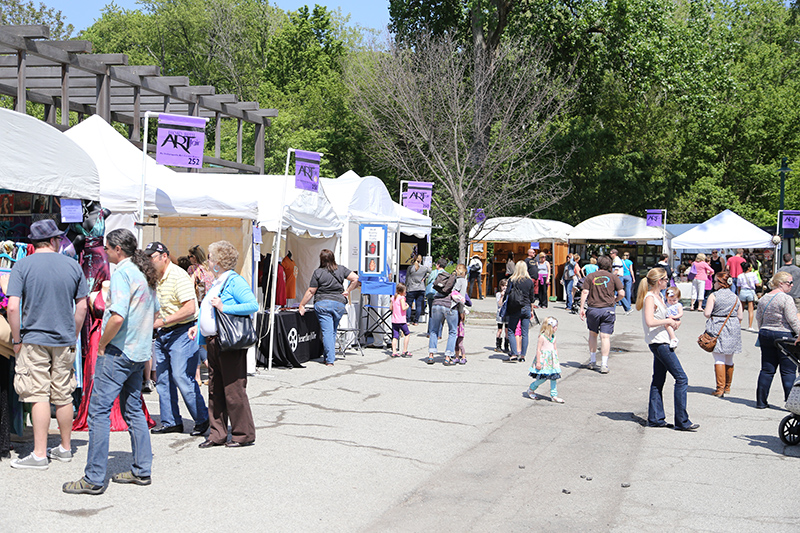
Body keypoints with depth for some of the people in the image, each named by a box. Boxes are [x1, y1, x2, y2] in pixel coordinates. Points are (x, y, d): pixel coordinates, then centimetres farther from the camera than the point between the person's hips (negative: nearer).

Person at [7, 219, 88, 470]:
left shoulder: (22, 265, -5)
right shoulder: (73, 266, 2)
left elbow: (13, 307, -12)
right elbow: (81, 307, 5)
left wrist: (16, 339, -2)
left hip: (34, 339, -3)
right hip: (65, 341, 3)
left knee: (38, 395, -1)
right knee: (63, 395, 11)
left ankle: (39, 454, 0)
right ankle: (65, 448, 22)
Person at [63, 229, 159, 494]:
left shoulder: (122, 273, -15)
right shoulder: (146, 273, 12)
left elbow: (118, 317, -26)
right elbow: (155, 312, 23)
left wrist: (102, 344, -13)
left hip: (118, 352, -9)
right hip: (139, 352, 9)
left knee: (99, 410, -5)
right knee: (133, 409, 16)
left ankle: (94, 478, -4)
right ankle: (141, 470, 19)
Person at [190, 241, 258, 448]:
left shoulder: (235, 281, -11)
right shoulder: (216, 283, 18)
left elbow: (253, 305, -22)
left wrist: (223, 308, -22)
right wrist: (198, 327, 15)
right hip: (214, 342, 10)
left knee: (233, 389, -3)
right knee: (215, 389, 12)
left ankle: (244, 435, 7)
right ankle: (217, 434, 20)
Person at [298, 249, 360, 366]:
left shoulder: (318, 272, -4)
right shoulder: (341, 269, 5)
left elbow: (310, 292, -2)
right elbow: (355, 278, 0)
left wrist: (302, 305, 6)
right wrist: (347, 291, 8)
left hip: (323, 303, -3)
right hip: (339, 303, 3)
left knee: (327, 332, -4)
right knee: (333, 331, 16)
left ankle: (329, 360, -9)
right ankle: (327, 356, 21)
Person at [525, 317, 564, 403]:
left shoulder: (553, 337, 8)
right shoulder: (542, 337, -14)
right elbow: (538, 349, -14)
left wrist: (557, 360, 18)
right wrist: (538, 362, -16)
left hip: (552, 360, 7)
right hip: (543, 359, -7)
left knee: (554, 377, 4)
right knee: (543, 377, -6)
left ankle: (554, 395, 11)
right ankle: (531, 388, 19)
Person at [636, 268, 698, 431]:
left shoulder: (658, 297, 15)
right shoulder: (650, 298, -15)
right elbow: (650, 321, -27)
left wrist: (672, 322, 9)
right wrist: (668, 321, -15)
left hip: (662, 342, 10)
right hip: (659, 343, -10)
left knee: (658, 380, 11)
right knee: (681, 379, -9)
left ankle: (655, 418, 16)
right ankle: (682, 421, -6)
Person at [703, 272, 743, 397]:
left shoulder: (713, 296, -7)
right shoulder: (735, 297, 7)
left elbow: (707, 313, -13)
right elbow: (740, 316, 8)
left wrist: (711, 317, 9)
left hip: (718, 328, -5)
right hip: (733, 328, 5)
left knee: (719, 359, -4)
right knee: (729, 360, 14)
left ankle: (720, 388, -9)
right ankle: (727, 387, 26)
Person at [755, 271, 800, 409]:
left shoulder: (764, 298, 8)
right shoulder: (786, 298, -14)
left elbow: (758, 317, 14)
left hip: (765, 335, 7)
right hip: (784, 335, -7)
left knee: (767, 370, 10)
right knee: (788, 372, 0)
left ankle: (761, 401, 12)